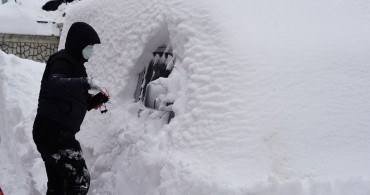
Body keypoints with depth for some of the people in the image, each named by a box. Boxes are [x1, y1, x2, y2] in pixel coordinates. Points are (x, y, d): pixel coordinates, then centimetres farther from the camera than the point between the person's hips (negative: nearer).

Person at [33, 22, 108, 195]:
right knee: (80, 180, -12)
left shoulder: (73, 62, 21)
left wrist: (89, 100, 12)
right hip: (55, 133, -11)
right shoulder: (62, 61, -10)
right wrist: (87, 82, -44)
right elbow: (54, 84, -33)